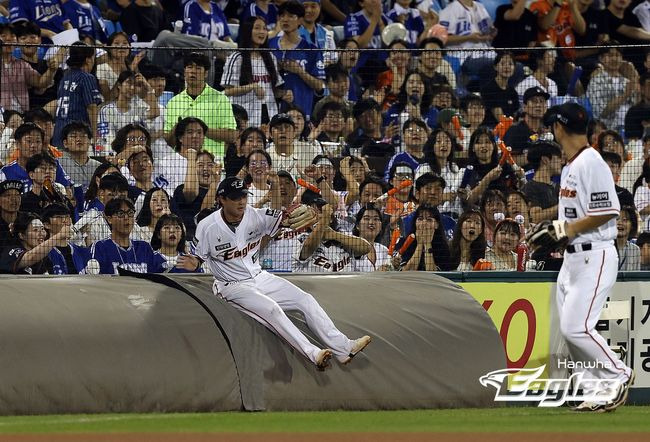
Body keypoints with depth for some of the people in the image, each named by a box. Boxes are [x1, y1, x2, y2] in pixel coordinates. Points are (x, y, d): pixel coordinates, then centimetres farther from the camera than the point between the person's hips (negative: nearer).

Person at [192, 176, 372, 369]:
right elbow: (198, 256, -4)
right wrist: (193, 263, -27)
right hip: (233, 286, -6)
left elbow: (281, 219, -14)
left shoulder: (255, 216, -5)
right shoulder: (207, 227, -13)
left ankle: (343, 347, -7)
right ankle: (312, 354, -36)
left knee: (305, 299, -5)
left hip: (260, 277, 6)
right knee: (271, 309, -29)